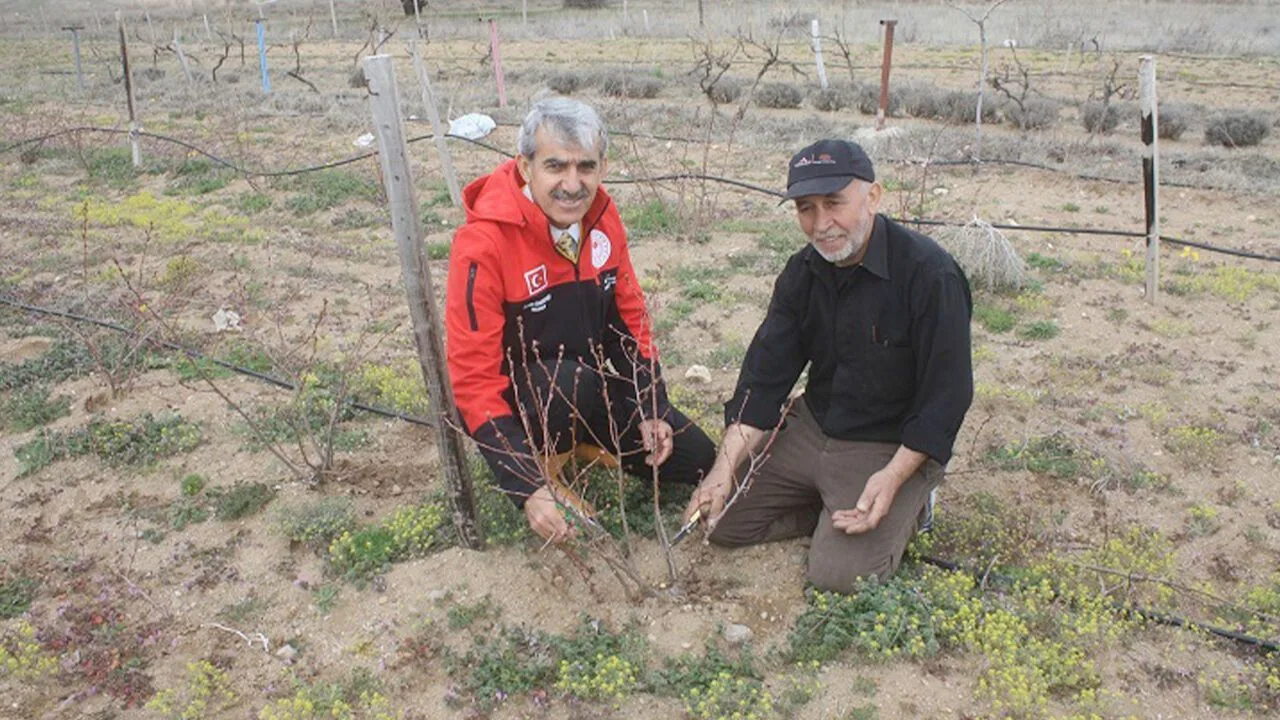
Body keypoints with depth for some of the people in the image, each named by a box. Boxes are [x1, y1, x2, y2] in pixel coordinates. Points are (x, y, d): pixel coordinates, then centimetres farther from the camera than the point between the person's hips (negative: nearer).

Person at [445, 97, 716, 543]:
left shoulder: (602, 215, -9)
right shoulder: (482, 243, -28)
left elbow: (629, 315, 2)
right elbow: (473, 378, -27)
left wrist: (652, 411, -5)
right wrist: (527, 488, -32)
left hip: (589, 389, 6)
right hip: (513, 395, -6)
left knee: (698, 460, 4)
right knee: (572, 379, -38)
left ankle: (577, 439, 19)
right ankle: (537, 462, -8)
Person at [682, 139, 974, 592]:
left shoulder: (931, 275, -21)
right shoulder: (803, 273, -2)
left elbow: (946, 396, -18)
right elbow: (765, 374, -4)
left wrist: (893, 478, -25)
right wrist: (725, 468, -14)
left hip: (892, 447, -6)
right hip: (811, 429, 6)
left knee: (838, 574, -19)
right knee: (722, 521, 1)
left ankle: (909, 507, 8)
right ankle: (832, 508, 14)